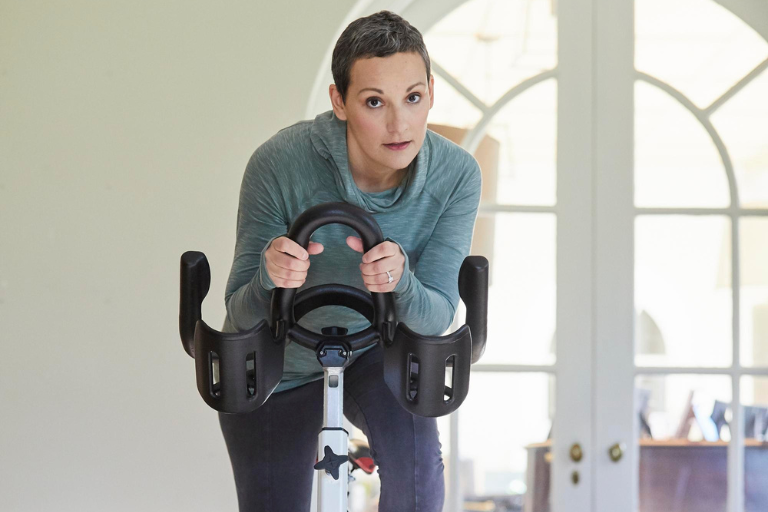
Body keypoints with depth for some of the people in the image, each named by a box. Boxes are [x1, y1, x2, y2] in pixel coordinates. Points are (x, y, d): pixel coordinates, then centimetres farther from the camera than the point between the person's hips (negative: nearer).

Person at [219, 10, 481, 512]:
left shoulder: (456, 174, -24)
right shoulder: (280, 163, -31)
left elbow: (437, 315, -25)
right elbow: (242, 314, -24)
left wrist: (400, 281, -48)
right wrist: (270, 277, -48)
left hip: (373, 352, 1)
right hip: (277, 367, 0)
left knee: (416, 461, -28)